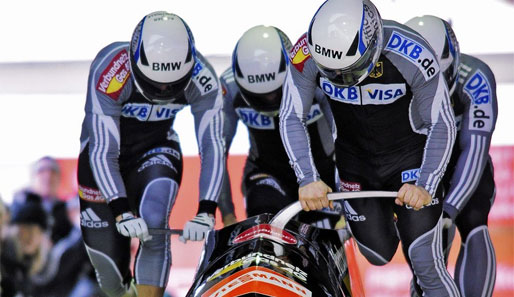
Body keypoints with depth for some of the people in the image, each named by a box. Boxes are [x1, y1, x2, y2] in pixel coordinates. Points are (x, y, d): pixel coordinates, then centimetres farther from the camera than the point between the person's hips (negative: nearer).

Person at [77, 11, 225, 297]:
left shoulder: (202, 78, -27)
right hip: (103, 150, -1)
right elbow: (103, 152, -33)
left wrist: (207, 210, -35)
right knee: (108, 260, 0)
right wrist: (121, 211, -43)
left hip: (157, 150, 1)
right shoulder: (110, 72, -35)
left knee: (153, 227, -29)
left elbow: (212, 145, -24)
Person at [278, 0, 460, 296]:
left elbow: (442, 125, -22)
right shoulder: (307, 54, -26)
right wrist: (307, 178, -28)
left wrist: (425, 185, -32)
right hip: (355, 158, 3)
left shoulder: (413, 55, -33)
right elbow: (291, 118, -16)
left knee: (424, 262, -13)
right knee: (379, 255, 14)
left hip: (410, 156, -3)